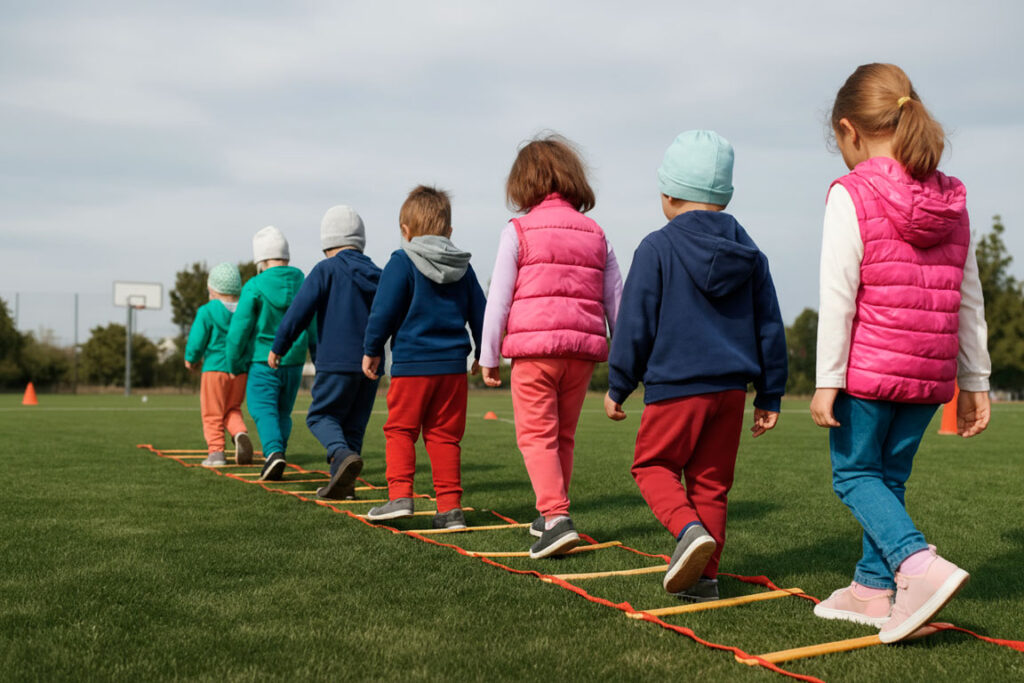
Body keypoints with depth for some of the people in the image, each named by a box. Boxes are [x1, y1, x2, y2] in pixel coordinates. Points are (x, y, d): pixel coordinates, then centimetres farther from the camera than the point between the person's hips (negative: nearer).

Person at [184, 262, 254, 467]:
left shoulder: (206, 312, -9)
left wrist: (191, 359, 12)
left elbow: (197, 339, -7)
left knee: (212, 414, 5)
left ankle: (215, 452, 1)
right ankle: (240, 433, -8)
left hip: (215, 367, -4)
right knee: (233, 409, 18)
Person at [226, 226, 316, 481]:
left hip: (263, 360, -4)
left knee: (263, 409, -3)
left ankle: (274, 451, -26)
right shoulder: (304, 285, 1)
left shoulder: (254, 288, -10)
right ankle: (275, 460, 18)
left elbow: (239, 329, -8)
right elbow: (315, 328, 5)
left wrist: (235, 363, 4)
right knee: (283, 413, 15)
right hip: (294, 362, 4)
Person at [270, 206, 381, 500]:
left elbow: (299, 311, -10)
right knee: (354, 423, 13)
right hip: (370, 364, 5)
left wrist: (278, 347, -1)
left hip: (337, 362, -5)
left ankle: (343, 454, -23)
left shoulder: (326, 270, -5)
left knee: (321, 415, 5)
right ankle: (342, 483, 11)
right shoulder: (377, 275, 12)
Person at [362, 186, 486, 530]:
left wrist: (371, 350, 4)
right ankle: (450, 507, 6)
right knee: (445, 436, 8)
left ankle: (400, 494, -4)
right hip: (453, 365, 4)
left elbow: (384, 311, -7)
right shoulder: (463, 267, 11)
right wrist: (484, 355, 27)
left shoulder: (402, 262, -4)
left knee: (400, 429, 7)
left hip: (411, 364, -4)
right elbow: (479, 314, 16)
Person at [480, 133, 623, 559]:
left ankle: (557, 518, -17)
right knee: (563, 436, 16)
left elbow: (499, 298, -2)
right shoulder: (596, 236, 14)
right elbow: (615, 299, 14)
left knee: (537, 434, -2)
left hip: (534, 347, -5)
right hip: (583, 348, 5)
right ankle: (549, 515, 27)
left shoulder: (518, 230, 0)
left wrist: (489, 356, 4)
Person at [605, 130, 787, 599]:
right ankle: (704, 574, 13)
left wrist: (618, 387, 4)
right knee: (711, 481, 12)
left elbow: (635, 326, -6)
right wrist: (770, 396, 17)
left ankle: (689, 528, -15)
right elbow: (770, 328, 11)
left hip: (674, 386, -5)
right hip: (731, 388, 5)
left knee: (653, 465, 10)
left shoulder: (656, 249, -7)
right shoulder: (749, 254, 9)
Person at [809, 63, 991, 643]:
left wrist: (827, 380, -11)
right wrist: (975, 382, 16)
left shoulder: (852, 194, -9)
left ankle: (920, 566, -15)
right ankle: (873, 589, 21)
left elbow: (838, 294, -13)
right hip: (930, 373, 6)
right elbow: (969, 301, 11)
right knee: (890, 476, 16)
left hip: (869, 367, -6)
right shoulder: (952, 200, 9)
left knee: (855, 474, 6)